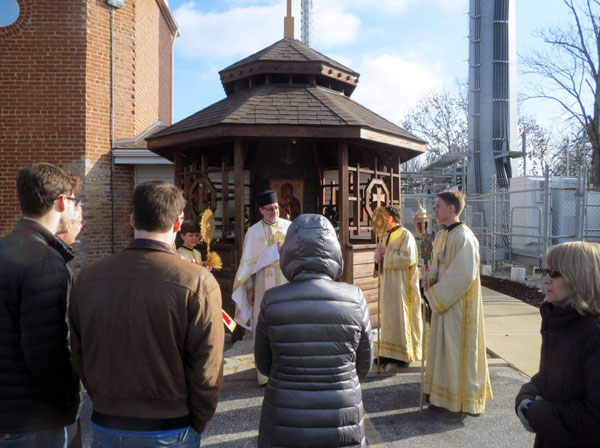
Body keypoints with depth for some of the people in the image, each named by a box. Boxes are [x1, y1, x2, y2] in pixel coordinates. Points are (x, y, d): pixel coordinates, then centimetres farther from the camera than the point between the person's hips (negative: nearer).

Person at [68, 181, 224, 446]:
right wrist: (197, 423, 0)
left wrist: (106, 403, 14)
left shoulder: (88, 278, -8)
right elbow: (207, 367, -16)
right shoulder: (197, 282, -20)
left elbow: (79, 357, 1)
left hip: (105, 426, 3)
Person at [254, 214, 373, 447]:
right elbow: (364, 365, 0)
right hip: (343, 427, 1)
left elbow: (263, 364, 0)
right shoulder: (354, 298, -12)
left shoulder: (272, 300, -13)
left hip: (283, 428, 0)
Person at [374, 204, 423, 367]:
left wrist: (386, 255, -15)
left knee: (401, 315, -3)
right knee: (388, 316, 9)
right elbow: (382, 257, 19)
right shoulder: (388, 236, 15)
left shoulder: (405, 235, -10)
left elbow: (407, 257, -22)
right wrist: (380, 255, -5)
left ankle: (405, 354, 7)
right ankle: (390, 353, 17)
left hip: (401, 282, -8)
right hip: (388, 282, 8)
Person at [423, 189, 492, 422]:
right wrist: (431, 287, 0)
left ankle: (461, 404, 16)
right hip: (442, 302, 9)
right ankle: (446, 398, 29)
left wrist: (434, 296, -16)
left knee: (458, 350, 2)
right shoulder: (441, 236, 10)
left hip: (459, 305, -9)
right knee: (443, 349, 16)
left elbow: (462, 277, -23)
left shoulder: (464, 238, -19)